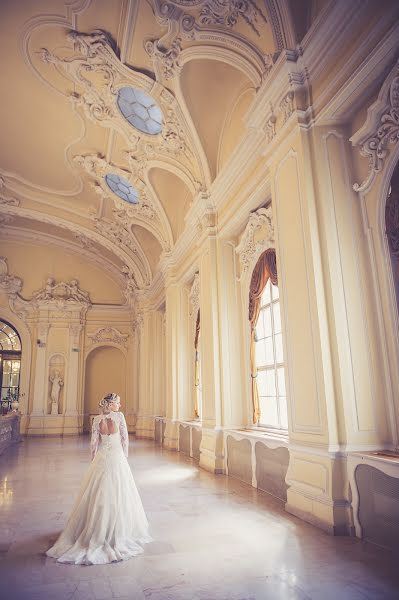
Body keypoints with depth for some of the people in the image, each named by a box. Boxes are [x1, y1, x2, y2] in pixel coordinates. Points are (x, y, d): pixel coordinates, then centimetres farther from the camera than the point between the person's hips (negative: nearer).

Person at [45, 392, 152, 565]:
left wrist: (93, 459, 13)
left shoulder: (97, 419, -2)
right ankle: (117, 530, 17)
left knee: (98, 494, 14)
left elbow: (94, 442, 1)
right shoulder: (119, 416, -10)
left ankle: (95, 529, 24)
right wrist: (124, 457, 7)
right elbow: (125, 439, -5)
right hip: (117, 456, -3)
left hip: (101, 458, 3)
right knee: (117, 494, 7)